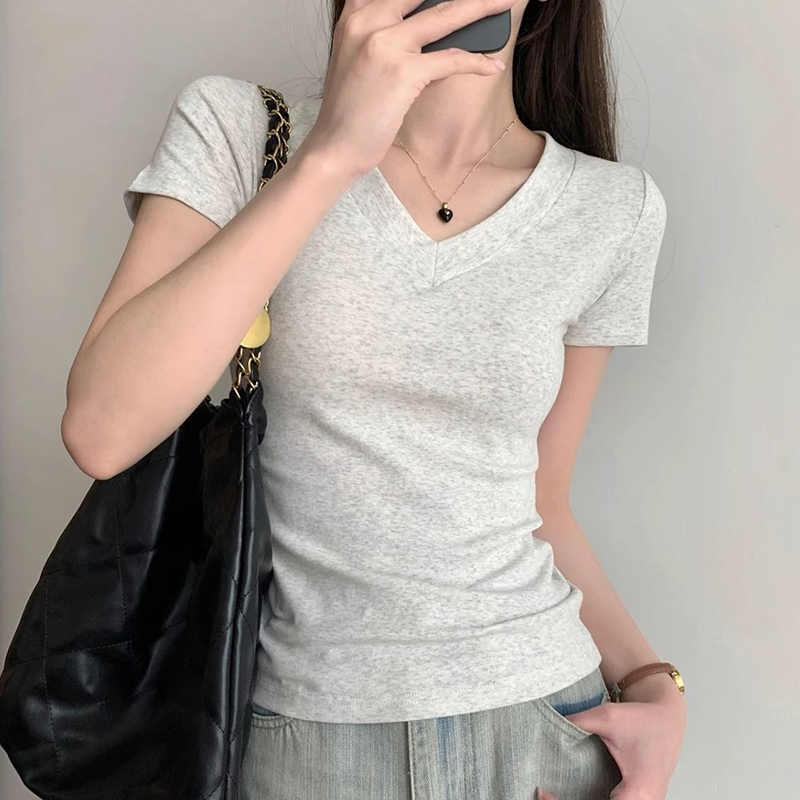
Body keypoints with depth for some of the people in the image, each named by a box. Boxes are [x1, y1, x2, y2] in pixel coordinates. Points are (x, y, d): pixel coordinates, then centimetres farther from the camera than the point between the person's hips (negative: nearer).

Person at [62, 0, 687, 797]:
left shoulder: (615, 210, -2)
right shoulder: (234, 129, -8)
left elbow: (538, 507, 6)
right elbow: (101, 431, -21)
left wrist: (654, 688, -7)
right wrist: (330, 155, -25)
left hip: (545, 722, 2)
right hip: (306, 732, -1)